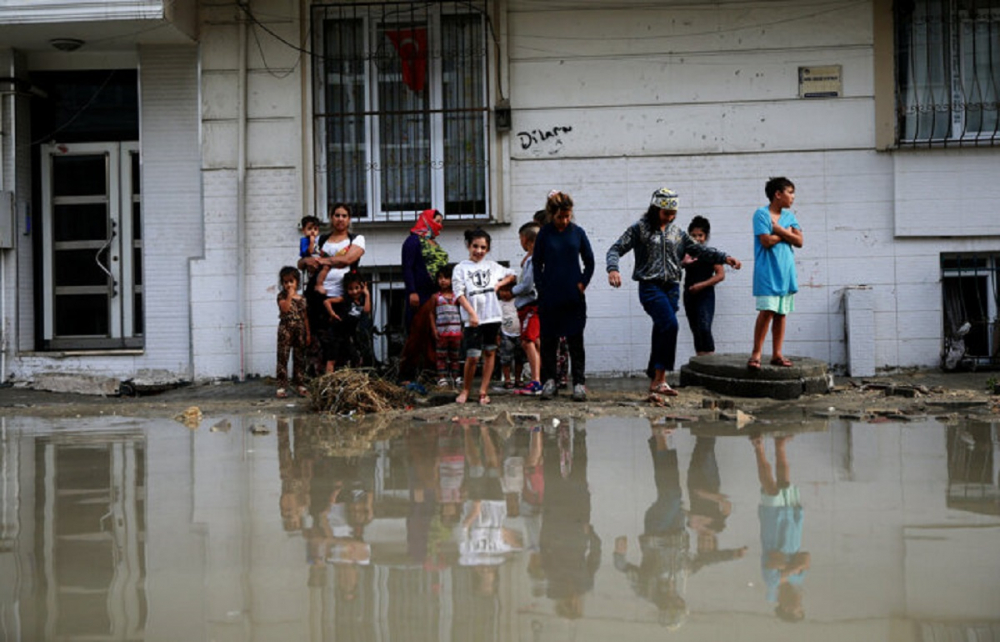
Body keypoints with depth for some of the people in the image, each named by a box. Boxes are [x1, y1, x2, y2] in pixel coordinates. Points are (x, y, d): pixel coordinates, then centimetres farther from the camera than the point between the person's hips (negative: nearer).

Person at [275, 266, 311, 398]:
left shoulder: (301, 299, 11)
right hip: (285, 329, -4)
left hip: (300, 330, 4)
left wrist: (308, 333, 9)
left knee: (300, 358, 8)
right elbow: (285, 308, -19)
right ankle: (281, 386, -5)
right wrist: (290, 295, -16)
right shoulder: (282, 296, 0)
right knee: (283, 358, -5)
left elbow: (305, 317, 12)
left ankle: (299, 384, 17)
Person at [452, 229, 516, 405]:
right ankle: (466, 390, 11)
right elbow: (459, 294, -7)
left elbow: (510, 275, 26)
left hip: (492, 317, 4)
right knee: (472, 356, -7)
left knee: (490, 352, 5)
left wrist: (499, 284, 6)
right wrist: (472, 313, -18)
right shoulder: (461, 268, 2)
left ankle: (483, 391, 12)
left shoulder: (492, 266, 12)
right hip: (473, 320, -4)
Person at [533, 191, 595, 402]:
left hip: (573, 297, 0)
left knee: (575, 341, 1)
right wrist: (541, 288, -2)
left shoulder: (578, 232, 3)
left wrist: (583, 283, 0)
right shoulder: (544, 234, 1)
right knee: (548, 340, 4)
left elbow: (589, 261, 10)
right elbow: (537, 263, 6)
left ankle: (579, 383, 4)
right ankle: (549, 380, 13)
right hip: (550, 297, 0)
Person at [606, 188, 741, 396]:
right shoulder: (639, 228, 1)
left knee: (661, 332, 4)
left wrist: (724, 258, 6)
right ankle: (660, 379, -18)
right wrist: (613, 269, -22)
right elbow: (616, 249, -3)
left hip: (671, 287, 5)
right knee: (670, 324, -22)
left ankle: (656, 381, 10)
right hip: (650, 286, -5)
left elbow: (698, 249, 18)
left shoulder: (676, 232, 15)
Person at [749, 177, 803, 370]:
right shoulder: (761, 214, -4)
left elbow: (799, 241, 3)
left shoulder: (790, 216, 13)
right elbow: (766, 241, -15)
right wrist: (787, 233, -2)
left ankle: (777, 354, 11)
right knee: (767, 311, -14)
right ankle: (756, 354, -9)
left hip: (786, 272, 6)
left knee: (781, 313, 6)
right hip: (768, 272, -6)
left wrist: (779, 230, -8)